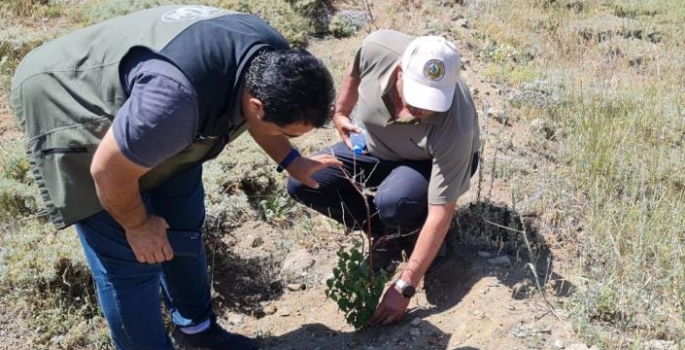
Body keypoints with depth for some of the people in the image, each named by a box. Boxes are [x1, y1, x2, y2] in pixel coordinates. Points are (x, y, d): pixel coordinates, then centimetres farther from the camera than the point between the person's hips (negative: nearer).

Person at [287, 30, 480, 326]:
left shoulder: (454, 128, -40)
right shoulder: (377, 47, -32)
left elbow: (441, 212, -36)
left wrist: (404, 287, -35)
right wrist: (340, 114, 6)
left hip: (429, 164, -4)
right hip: (374, 148, 5)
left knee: (393, 201, -39)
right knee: (302, 182, -14)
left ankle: (414, 234, -1)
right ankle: (386, 230, 4)